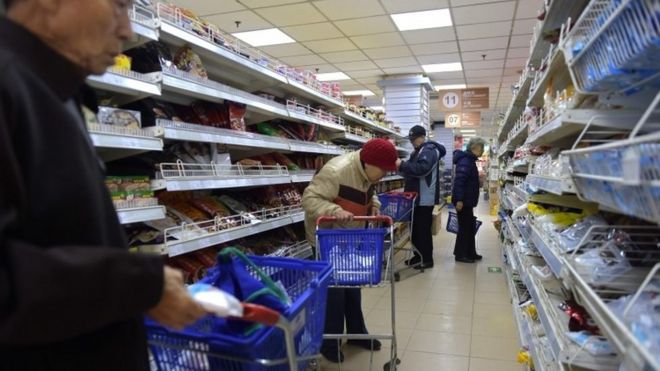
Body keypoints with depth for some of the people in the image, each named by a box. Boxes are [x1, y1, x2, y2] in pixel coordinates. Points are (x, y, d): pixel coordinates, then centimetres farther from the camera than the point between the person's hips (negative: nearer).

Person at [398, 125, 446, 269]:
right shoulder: (418, 151, 18)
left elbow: (422, 169, -29)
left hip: (424, 198, -10)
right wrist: (402, 168, 6)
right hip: (417, 197, 10)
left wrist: (403, 165, -30)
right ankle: (419, 256, 24)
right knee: (416, 228, 14)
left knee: (423, 229, -3)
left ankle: (427, 259, 6)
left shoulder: (429, 150, -13)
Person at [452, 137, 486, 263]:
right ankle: (460, 255, 6)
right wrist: (459, 200, -29)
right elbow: (459, 180, -26)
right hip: (463, 201, -10)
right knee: (465, 227, -3)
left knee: (470, 226, 15)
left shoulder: (470, 160, 17)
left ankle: (470, 253, 24)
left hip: (467, 201, 10)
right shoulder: (465, 160, -17)